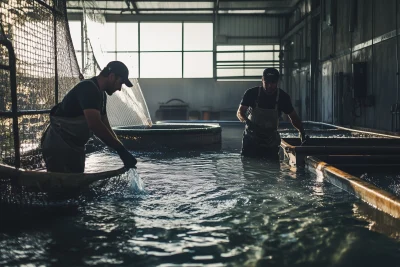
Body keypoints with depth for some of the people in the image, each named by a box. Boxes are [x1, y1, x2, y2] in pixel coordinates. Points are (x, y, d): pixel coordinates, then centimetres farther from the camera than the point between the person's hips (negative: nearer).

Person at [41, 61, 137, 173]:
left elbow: (105, 127, 12)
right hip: (59, 146, -10)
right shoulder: (89, 88, -21)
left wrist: (122, 151, 2)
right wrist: (121, 150, -29)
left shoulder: (100, 94, 10)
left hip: (75, 146, 10)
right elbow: (95, 125, -33)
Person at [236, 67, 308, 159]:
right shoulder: (252, 93, -8)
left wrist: (302, 131, -12)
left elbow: (293, 117, 4)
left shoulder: (283, 97, -4)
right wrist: (246, 120, -26)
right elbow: (240, 112, -4)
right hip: (251, 140, -1)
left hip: (271, 143, 1)